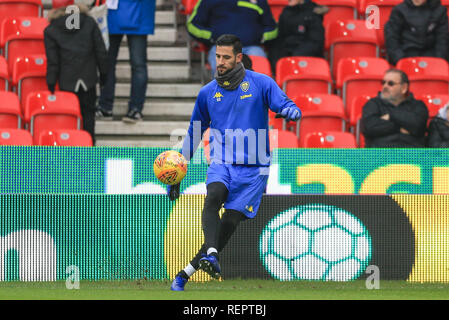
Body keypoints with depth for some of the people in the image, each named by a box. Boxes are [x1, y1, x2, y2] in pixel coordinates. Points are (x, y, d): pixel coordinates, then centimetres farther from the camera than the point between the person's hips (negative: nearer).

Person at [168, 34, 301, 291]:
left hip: (252, 167, -2)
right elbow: (195, 134, 21)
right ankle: (211, 255, -45)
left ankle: (187, 272, -3)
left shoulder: (261, 83, 1)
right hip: (221, 162, 2)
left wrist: (291, 111, -33)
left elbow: (288, 106, -6)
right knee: (214, 196, -30)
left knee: (230, 221, -10)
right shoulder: (207, 93, 11)